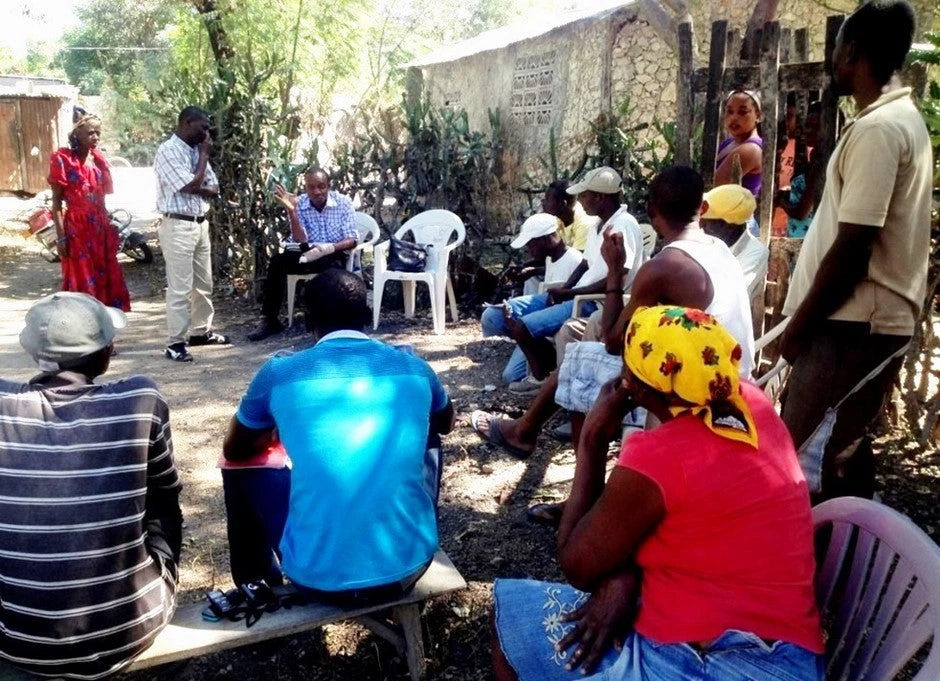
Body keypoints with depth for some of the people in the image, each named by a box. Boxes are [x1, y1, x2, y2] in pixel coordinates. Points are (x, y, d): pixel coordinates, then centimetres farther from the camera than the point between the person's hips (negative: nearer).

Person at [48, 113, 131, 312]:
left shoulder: (99, 158, 10)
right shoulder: (62, 158, -7)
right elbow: (56, 201, -8)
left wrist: (110, 227, 14)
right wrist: (61, 236, -14)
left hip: (101, 228, 6)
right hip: (77, 228, -6)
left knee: (107, 281, 10)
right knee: (81, 283, 1)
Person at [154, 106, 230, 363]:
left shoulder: (196, 150, 13)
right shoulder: (168, 151, -11)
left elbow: (214, 189, 11)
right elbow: (192, 185, -19)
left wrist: (196, 189, -11)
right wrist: (204, 154, -7)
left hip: (201, 223, 8)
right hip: (178, 226, -8)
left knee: (203, 284, 15)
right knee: (180, 288, -6)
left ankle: (201, 331, 28)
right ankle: (175, 342, 0)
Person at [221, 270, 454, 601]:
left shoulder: (278, 374, -3)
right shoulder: (412, 366, 2)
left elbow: (234, 450, 16)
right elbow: (447, 423, 24)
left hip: (318, 577, -1)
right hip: (407, 567, 2)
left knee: (244, 461, 22)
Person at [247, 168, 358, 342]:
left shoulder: (343, 202, -8)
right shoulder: (299, 205, -3)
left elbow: (351, 240, -11)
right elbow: (301, 241, -12)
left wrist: (331, 247, -31)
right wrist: (291, 211, -24)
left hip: (337, 254, -3)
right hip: (309, 254, 3)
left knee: (332, 265, -37)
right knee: (277, 262, -21)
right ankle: (270, 320, -15)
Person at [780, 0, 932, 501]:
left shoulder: (877, 128, -16)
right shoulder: (904, 119, 16)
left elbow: (851, 249, -20)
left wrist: (798, 326, -11)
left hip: (853, 322, -10)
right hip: (873, 318, 10)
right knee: (840, 451, 15)